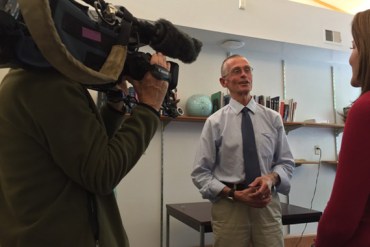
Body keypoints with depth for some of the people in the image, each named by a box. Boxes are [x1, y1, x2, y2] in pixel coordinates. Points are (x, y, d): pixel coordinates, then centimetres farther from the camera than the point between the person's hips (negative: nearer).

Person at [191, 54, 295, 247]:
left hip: (268, 205, 2)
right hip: (228, 206, -1)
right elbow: (200, 173, -4)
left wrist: (272, 178, -14)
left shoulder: (273, 118, 4)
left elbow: (286, 163, 7)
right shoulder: (215, 122, -3)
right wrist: (233, 193, -16)